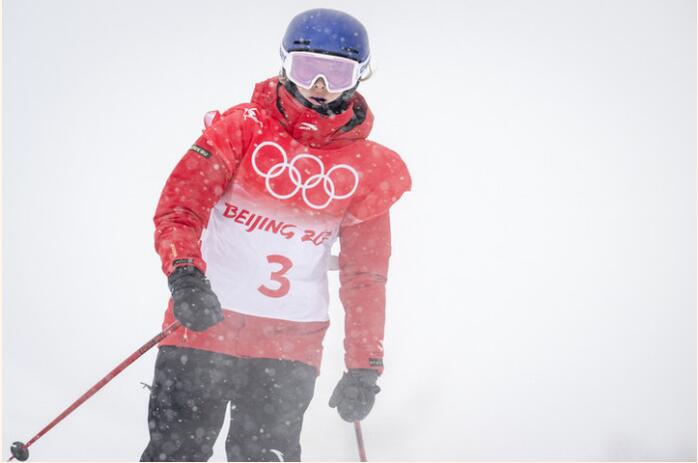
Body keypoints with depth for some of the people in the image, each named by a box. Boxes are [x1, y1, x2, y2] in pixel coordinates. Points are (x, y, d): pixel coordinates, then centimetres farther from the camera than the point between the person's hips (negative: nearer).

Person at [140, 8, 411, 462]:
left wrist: (364, 365, 7)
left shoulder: (366, 168, 4)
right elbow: (181, 200, -8)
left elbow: (366, 274, 10)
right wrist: (183, 273, -26)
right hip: (205, 319, -1)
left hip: (291, 342, 1)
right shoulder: (243, 127, -2)